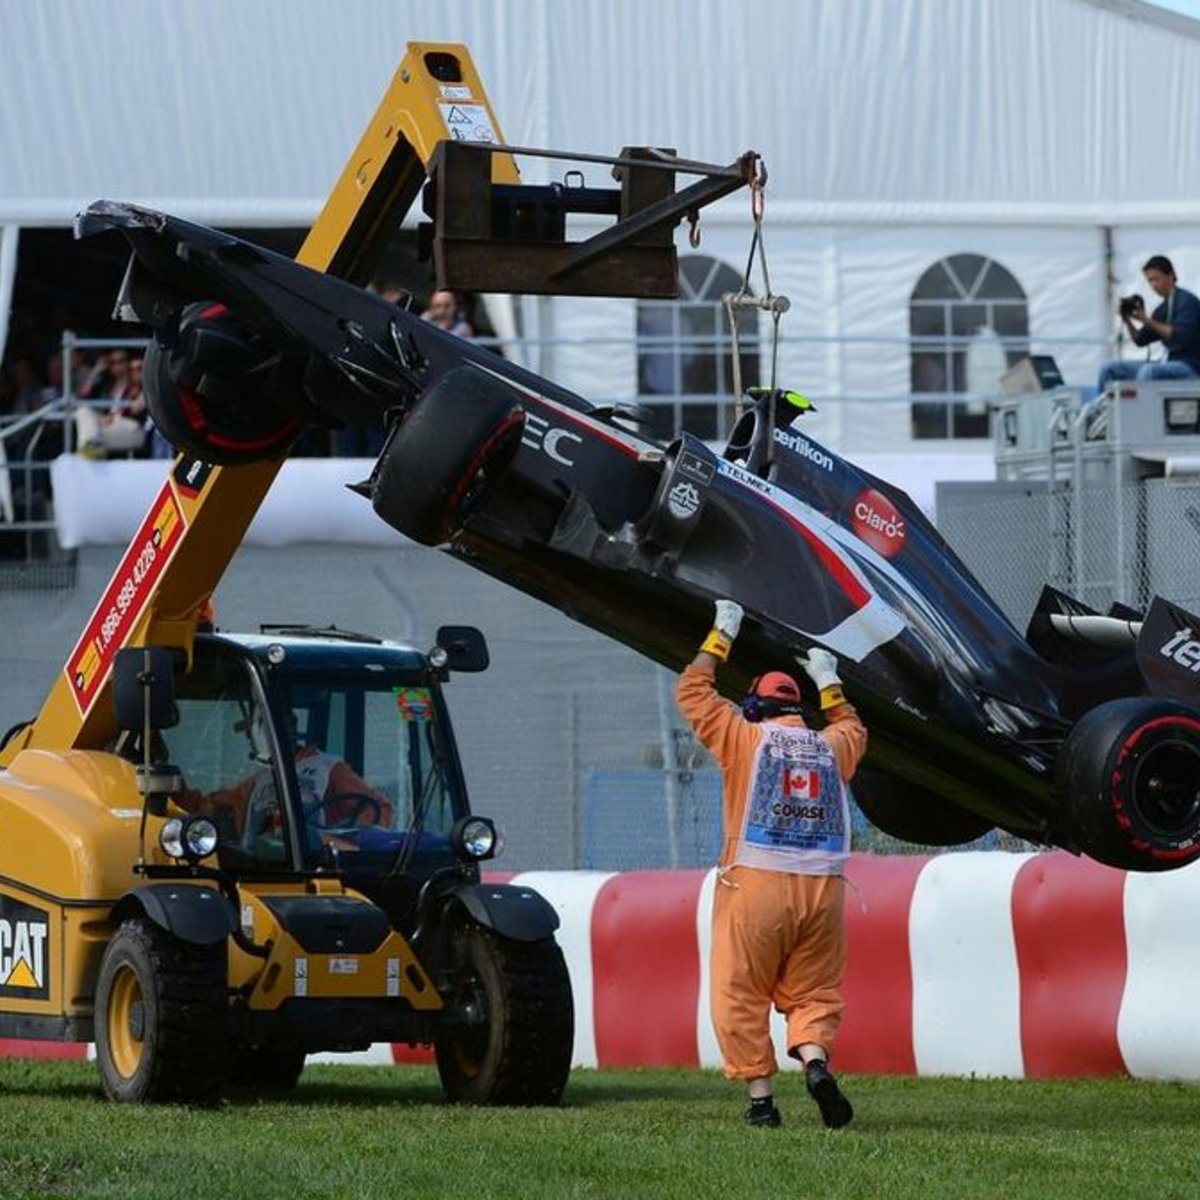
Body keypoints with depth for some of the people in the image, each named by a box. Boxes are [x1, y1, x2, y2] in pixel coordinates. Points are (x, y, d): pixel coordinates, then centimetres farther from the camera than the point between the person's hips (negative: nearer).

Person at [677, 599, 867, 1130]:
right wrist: (828, 681, 51)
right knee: (813, 992, 8)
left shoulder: (746, 738, 4)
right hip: (823, 887, 3)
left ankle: (760, 1096, -4)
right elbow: (852, 728, 40)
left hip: (755, 886, -3)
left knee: (740, 996, 3)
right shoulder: (830, 747, 15)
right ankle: (815, 1060, -19)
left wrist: (720, 637, 26)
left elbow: (693, 692, 16)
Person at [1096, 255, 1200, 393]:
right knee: (1110, 368, 2)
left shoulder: (1187, 301, -9)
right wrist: (1127, 320, 0)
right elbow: (1140, 339, 18)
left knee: (1149, 371, -39)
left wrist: (1147, 321, -21)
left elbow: (1181, 337, -22)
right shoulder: (1163, 309, 15)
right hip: (1169, 362, 9)